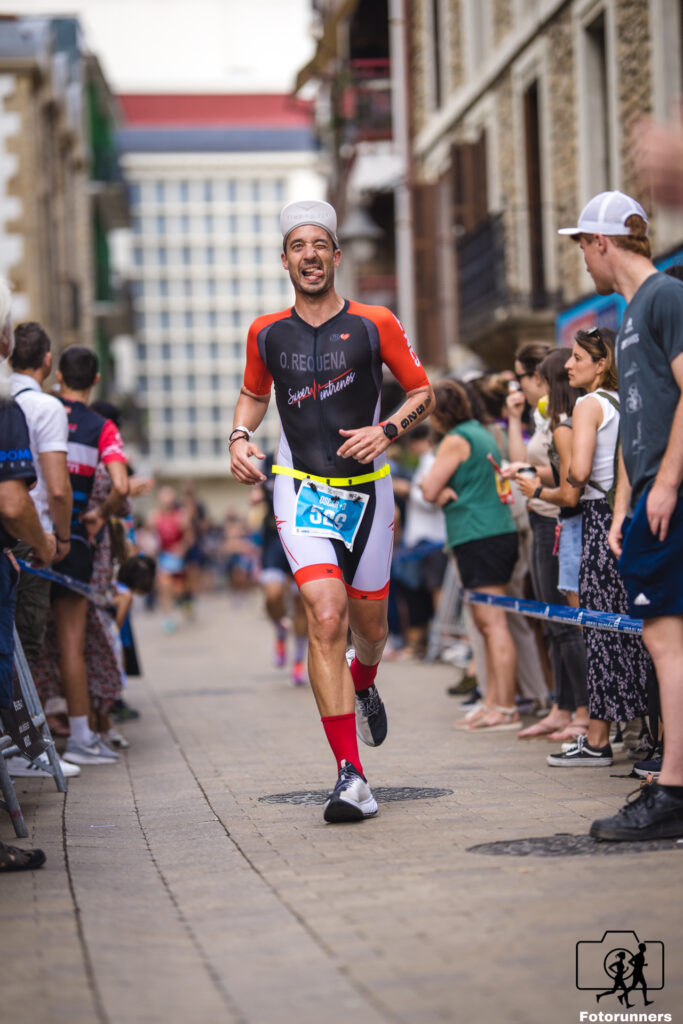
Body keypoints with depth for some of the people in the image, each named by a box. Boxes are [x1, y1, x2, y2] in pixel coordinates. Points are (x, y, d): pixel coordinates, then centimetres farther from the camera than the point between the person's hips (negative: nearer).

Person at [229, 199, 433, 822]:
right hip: (301, 489, 0)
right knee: (326, 617, -18)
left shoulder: (375, 324, -2)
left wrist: (386, 431, -11)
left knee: (369, 623, 13)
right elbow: (254, 395, 22)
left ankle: (364, 688, 53)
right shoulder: (266, 333, 4)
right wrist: (240, 436, 2)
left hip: (367, 489, 1)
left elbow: (423, 393, 7)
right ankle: (351, 776, -19)